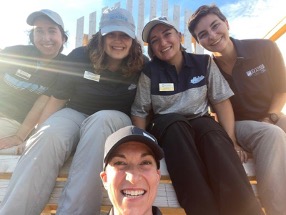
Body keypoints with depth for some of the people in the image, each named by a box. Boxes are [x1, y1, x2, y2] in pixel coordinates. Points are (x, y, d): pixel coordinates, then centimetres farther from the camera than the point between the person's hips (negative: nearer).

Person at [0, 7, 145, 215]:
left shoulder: (141, 67, -4)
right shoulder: (80, 57, -4)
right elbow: (58, 98, 1)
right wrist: (37, 133, -4)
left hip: (116, 120, 0)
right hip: (75, 113, 1)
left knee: (101, 119, -39)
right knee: (48, 136, -34)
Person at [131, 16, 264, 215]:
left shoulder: (204, 63, 3)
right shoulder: (150, 72, 0)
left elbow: (221, 101, -1)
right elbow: (139, 112, 1)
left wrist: (230, 142, -13)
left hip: (200, 122, 1)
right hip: (165, 126, 0)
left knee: (215, 134, -35)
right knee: (175, 124, -36)